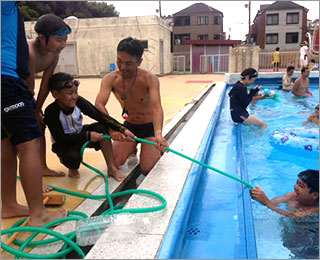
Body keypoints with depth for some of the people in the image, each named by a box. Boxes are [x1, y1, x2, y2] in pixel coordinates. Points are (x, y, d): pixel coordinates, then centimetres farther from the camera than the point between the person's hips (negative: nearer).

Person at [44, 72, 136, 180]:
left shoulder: (79, 101, -18)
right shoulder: (51, 112, -27)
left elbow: (100, 116, -21)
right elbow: (60, 138, -27)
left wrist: (122, 129, -31)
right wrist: (88, 136, -32)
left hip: (80, 135, 4)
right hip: (64, 144, -4)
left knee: (101, 127, -23)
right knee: (73, 157, -37)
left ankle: (112, 168, -16)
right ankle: (72, 167, 5)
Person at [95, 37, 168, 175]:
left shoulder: (150, 79, -24)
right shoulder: (110, 79, -17)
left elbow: (156, 107, -38)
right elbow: (99, 104, -31)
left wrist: (158, 134, -57)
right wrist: (111, 129, -49)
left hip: (150, 127, -3)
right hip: (129, 126, 3)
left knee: (147, 170, -11)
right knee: (113, 163, -9)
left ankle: (158, 149, 20)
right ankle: (132, 149, 23)